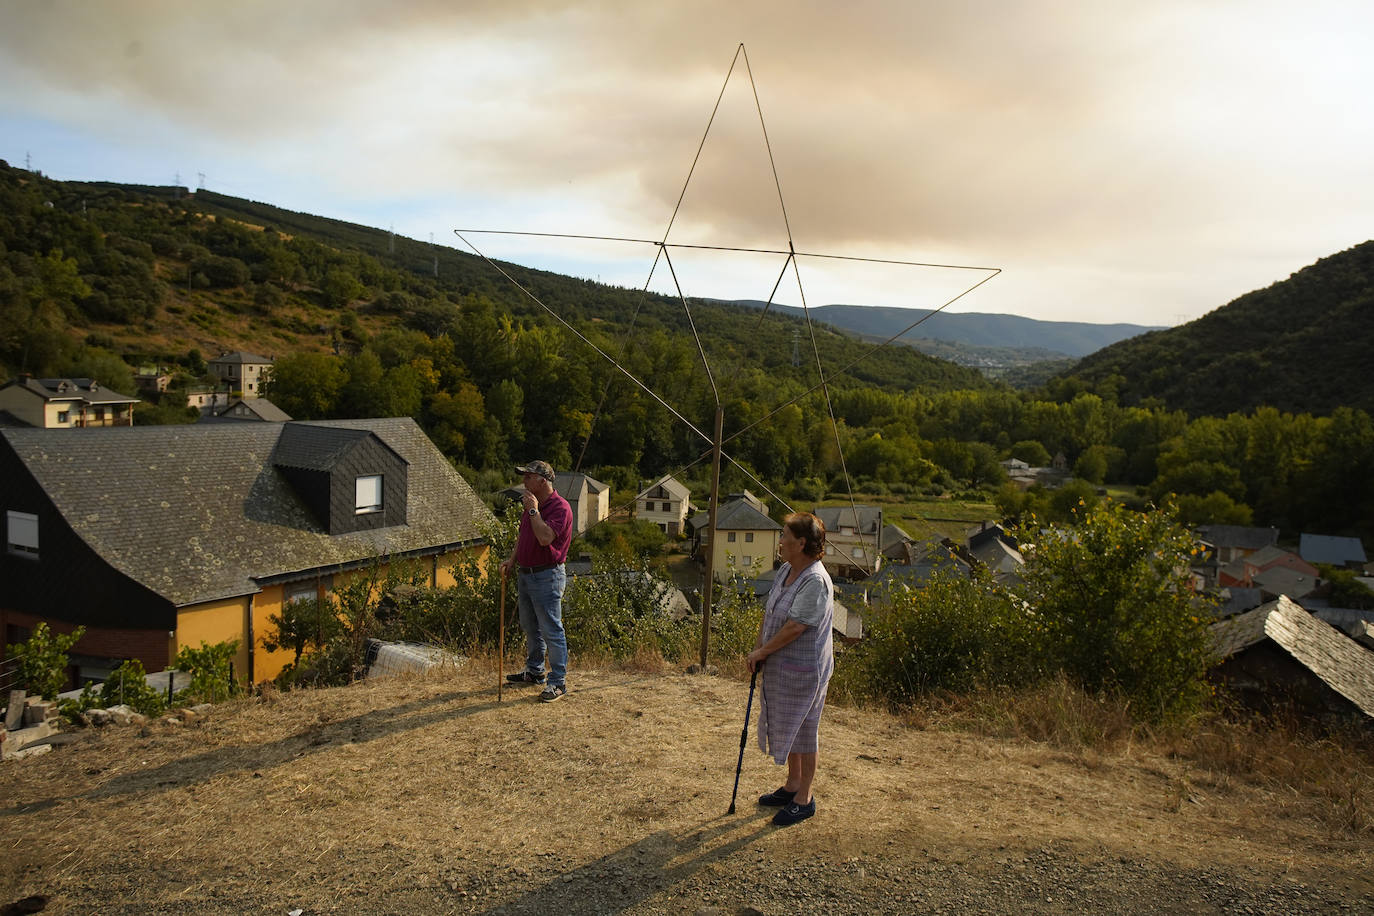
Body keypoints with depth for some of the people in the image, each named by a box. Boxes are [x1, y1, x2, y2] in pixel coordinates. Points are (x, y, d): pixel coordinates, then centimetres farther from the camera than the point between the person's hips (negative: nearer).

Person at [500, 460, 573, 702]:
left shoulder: (560, 507, -16)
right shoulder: (531, 504, 12)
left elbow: (545, 538, -29)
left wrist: (533, 510, -21)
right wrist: (512, 560, 11)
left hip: (547, 576, -9)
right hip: (525, 573, 9)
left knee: (551, 631, -5)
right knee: (530, 628, 20)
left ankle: (558, 682, 2)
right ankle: (534, 671, 34)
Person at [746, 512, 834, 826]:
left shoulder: (815, 581, -24)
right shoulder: (785, 570, 5)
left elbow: (795, 627, -26)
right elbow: (770, 611, 12)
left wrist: (762, 651, -16)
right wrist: (759, 648, 3)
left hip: (804, 669, -9)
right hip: (780, 665, 9)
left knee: (803, 729, 4)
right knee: (785, 724, 20)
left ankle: (804, 798, 19)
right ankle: (793, 784, 38)